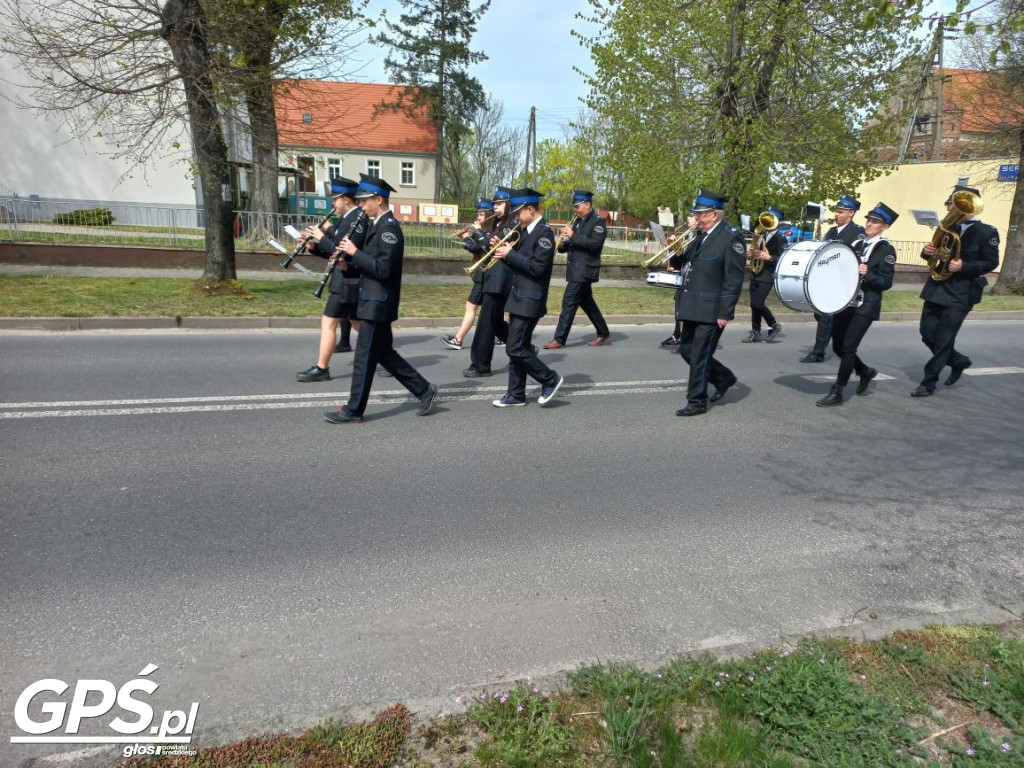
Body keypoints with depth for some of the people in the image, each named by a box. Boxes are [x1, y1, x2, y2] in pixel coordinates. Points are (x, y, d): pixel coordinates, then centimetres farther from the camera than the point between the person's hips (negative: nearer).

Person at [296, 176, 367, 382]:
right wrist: (314, 245, 1)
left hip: (347, 282, -10)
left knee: (328, 323, -7)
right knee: (358, 323, 17)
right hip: (347, 280, 10)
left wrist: (321, 237, -17)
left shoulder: (359, 219, -16)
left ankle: (321, 369, -1)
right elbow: (334, 251, 17)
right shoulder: (346, 218, 14)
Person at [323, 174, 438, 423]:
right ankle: (424, 390, 22)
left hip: (378, 303, -10)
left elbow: (383, 269, -24)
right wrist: (348, 256, 4)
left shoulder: (389, 228, -17)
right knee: (384, 353, 15)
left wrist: (354, 252, -18)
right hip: (373, 300, 10)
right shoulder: (377, 225, 14)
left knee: (364, 357, -1)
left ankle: (353, 410, 9)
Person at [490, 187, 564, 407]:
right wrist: (504, 251, 0)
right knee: (518, 348, 11)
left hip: (530, 300, -9)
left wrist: (510, 254, -18)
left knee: (515, 349, -9)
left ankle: (550, 379, 6)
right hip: (519, 297, 9)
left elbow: (537, 267, -24)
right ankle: (516, 394, 19)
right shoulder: (526, 231, 13)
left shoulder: (544, 233, -15)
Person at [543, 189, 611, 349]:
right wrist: (562, 245, -1)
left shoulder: (597, 221, -9)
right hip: (576, 269, 9)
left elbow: (595, 244, -22)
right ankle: (603, 333, 27)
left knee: (569, 303, -11)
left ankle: (559, 339, -8)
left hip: (584, 270, -9)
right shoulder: (579, 221, 16)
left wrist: (573, 236, -24)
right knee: (586, 302, 15)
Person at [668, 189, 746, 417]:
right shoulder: (700, 235, 12)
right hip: (692, 306, 8)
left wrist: (725, 313, -19)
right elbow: (684, 265, 19)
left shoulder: (731, 237, -12)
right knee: (686, 350, 15)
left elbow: (734, 279, -16)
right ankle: (723, 377, 33)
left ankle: (697, 402, 12)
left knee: (699, 356, -2)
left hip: (711, 310, -8)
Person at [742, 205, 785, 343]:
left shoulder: (780, 238, -7)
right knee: (754, 304, 6)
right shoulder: (761, 235, 13)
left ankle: (775, 326, 7)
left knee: (758, 303, -13)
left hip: (767, 276, -7)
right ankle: (755, 332, 15)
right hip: (755, 274, 7)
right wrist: (750, 254, -2)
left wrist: (769, 257, -26)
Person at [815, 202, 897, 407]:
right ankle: (865, 371, 37)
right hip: (845, 302, 7)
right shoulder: (857, 243, 13)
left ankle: (836, 393, -4)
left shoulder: (886, 249, -5)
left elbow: (886, 282, -11)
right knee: (838, 347, 12)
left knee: (848, 349, -11)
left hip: (865, 307, -7)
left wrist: (867, 274, -27)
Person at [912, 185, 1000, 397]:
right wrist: (928, 251, -6)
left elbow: (991, 263, -6)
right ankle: (958, 361, 32)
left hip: (961, 294, -6)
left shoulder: (986, 232, -6)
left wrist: (964, 267, -22)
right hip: (936, 288, 6)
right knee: (928, 334, 7)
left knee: (944, 340, -3)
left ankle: (929, 382, 6)